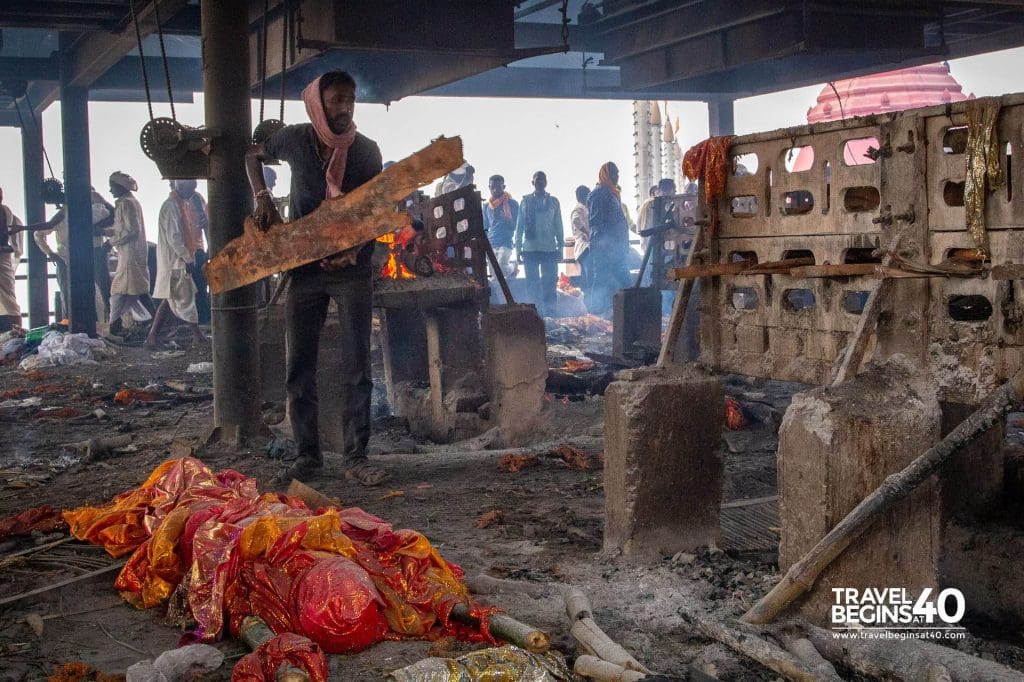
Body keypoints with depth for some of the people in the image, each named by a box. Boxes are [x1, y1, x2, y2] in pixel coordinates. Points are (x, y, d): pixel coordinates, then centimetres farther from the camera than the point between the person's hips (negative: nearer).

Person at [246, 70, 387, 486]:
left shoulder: (366, 151, -6)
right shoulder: (295, 140, -4)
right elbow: (253, 156, 17)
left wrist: (353, 250, -20)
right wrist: (262, 197, 0)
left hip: (351, 268, -1)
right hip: (305, 267, 2)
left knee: (356, 366, -2)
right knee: (299, 367, 4)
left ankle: (356, 456, 5)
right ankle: (307, 456, 15)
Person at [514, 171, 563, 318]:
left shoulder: (553, 202, 7)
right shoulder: (526, 201, 7)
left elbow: (558, 226, 9)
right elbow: (519, 226, 9)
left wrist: (560, 247, 5)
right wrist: (518, 248, 5)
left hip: (549, 249, 0)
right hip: (530, 249, 0)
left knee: (550, 283, -1)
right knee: (532, 283, 2)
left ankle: (549, 313, 5)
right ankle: (538, 313, 9)